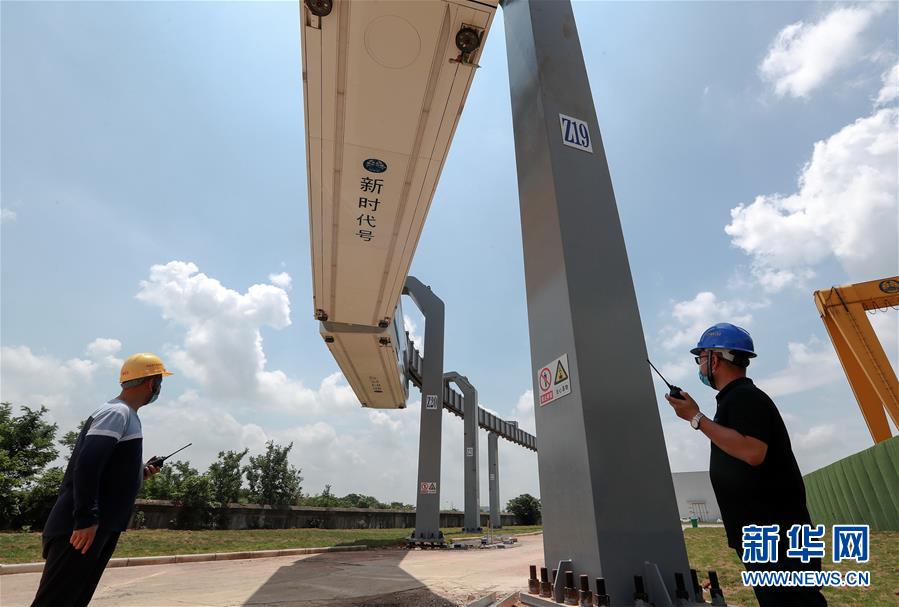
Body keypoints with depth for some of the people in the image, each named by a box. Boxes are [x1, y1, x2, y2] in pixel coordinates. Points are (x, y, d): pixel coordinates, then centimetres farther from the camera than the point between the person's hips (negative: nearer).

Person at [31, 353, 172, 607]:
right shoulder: (117, 413, -14)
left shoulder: (123, 414, 17)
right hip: (81, 529, -10)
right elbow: (86, 465, -24)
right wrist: (86, 519, -25)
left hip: (101, 529, 10)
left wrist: (139, 472, 11)